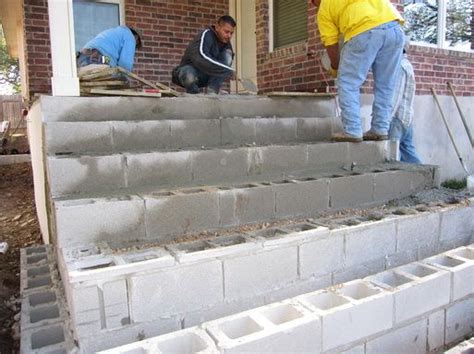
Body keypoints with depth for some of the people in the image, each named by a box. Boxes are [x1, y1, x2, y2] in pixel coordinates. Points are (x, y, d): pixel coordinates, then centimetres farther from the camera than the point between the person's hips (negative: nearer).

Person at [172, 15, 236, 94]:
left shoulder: (226, 42, 0)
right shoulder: (206, 35, -21)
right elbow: (200, 58, -38)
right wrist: (228, 70, -36)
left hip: (207, 75, 6)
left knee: (227, 54, -14)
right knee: (189, 75, -42)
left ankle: (212, 92, -18)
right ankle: (194, 93, -6)